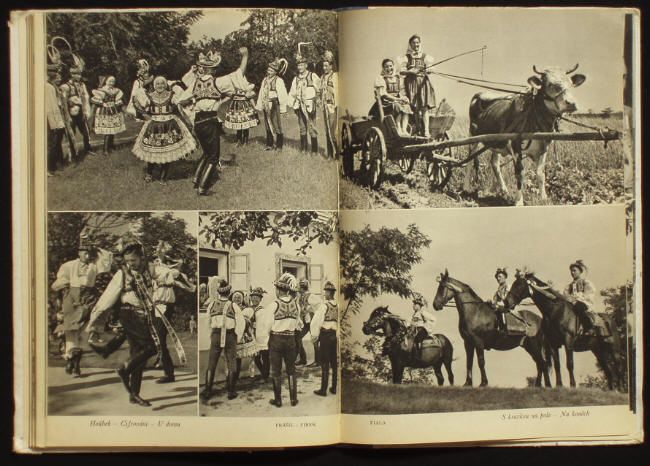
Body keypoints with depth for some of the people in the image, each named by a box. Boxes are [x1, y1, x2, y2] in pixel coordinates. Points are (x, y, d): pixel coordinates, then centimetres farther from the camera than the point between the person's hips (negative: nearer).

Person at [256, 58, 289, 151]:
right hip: (266, 106, 6)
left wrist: (282, 107, -14)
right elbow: (261, 93, 13)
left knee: (277, 125, -2)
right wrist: (259, 105, 12)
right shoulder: (265, 79, 9)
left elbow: (282, 94, -12)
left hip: (274, 105, -6)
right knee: (268, 126, 12)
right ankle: (269, 144, 22)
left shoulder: (278, 80, -10)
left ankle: (279, 146, 7)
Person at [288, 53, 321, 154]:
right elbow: (292, 93, 18)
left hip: (309, 106, -5)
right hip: (300, 106, 5)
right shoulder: (296, 79, 13)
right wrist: (293, 105, 11)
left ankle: (314, 150, -1)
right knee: (302, 128, 10)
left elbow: (319, 91, 0)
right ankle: (304, 149, 19)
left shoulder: (313, 76, -2)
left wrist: (316, 102, -3)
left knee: (312, 128, -6)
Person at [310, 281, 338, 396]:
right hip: (336, 335, 5)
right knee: (335, 362, 14)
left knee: (324, 363, 1)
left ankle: (323, 390, 5)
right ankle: (334, 388, 21)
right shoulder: (338, 306, 0)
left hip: (325, 335, -5)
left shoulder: (324, 305, -14)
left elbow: (316, 322, -13)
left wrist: (314, 336, -1)